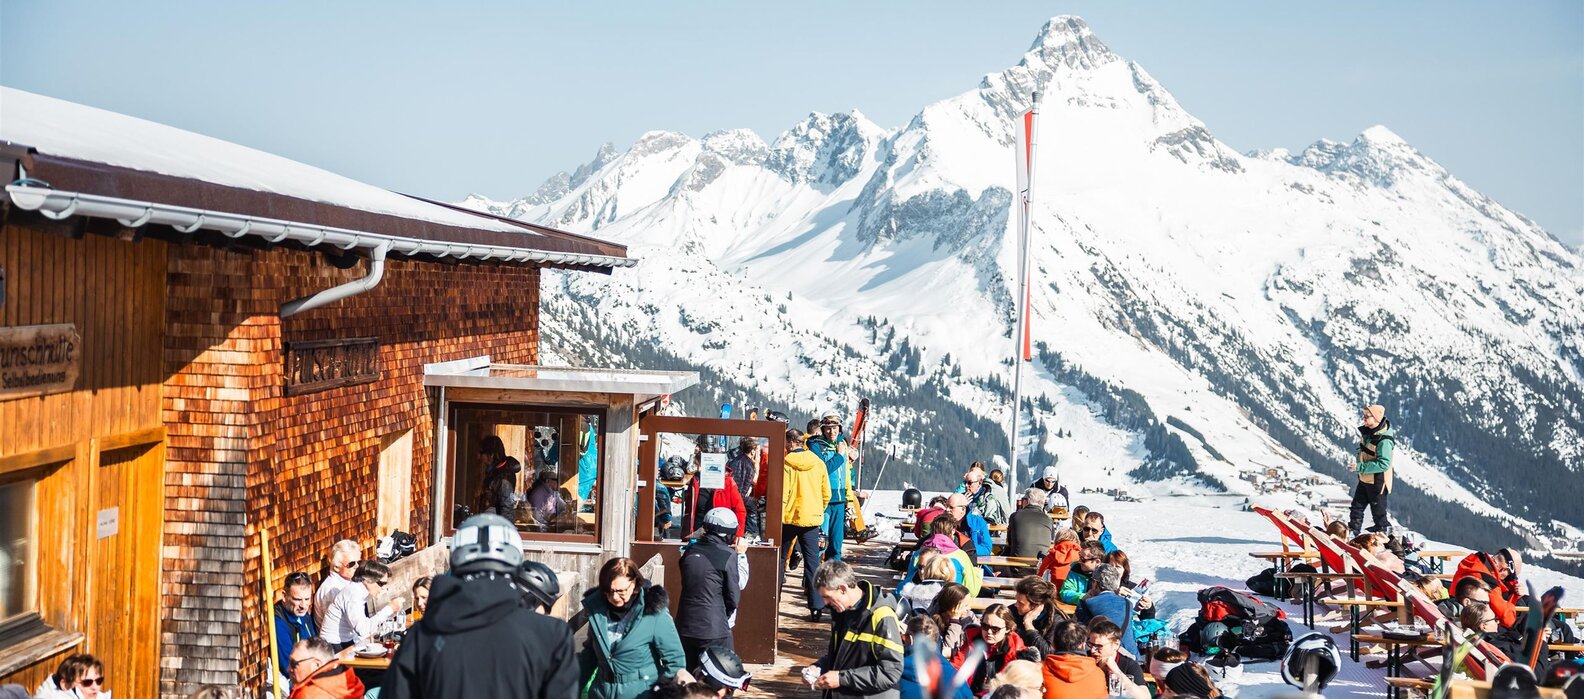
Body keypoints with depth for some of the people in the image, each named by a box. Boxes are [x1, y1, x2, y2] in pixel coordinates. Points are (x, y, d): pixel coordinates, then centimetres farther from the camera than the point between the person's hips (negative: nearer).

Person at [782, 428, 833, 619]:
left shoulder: (786, 463, -10)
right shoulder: (818, 463, 2)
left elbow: (782, 494, -13)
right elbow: (826, 494, 6)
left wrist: (778, 517, -6)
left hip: (789, 518, -2)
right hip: (812, 518, 2)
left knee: (780, 557, 14)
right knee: (812, 561, 3)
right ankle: (816, 606, -2)